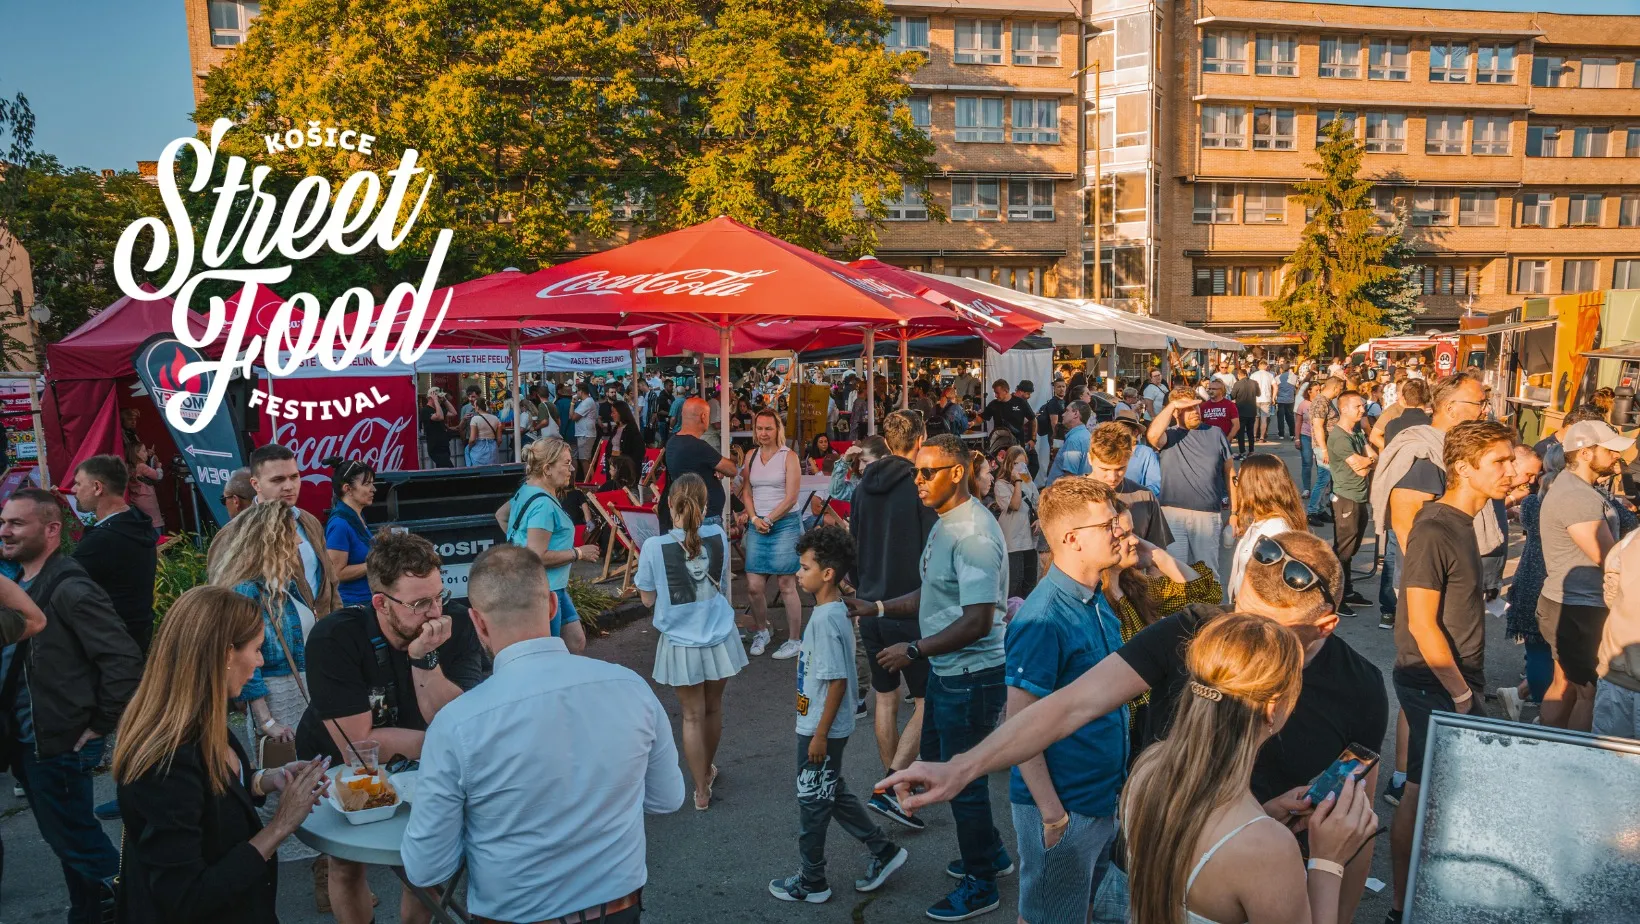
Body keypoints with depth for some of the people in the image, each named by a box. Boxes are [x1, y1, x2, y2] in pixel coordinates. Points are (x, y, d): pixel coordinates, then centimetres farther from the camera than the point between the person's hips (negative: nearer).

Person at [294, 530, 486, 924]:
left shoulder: (457, 624, -25)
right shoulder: (334, 639, -31)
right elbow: (358, 747, -31)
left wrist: (426, 659, -39)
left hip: (413, 765, 2)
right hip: (337, 769, -1)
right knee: (346, 865, 8)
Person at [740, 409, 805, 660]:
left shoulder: (789, 456, -3)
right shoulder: (751, 455, 11)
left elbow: (791, 498, -8)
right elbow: (746, 492, 11)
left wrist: (768, 520, -9)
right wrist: (754, 519, -4)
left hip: (785, 524, -4)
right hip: (757, 525, 4)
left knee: (786, 585, -3)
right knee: (754, 586, 1)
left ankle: (794, 640, 7)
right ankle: (761, 631, 24)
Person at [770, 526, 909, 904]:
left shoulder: (825, 619, -25)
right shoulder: (834, 610, 4)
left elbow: (838, 680, -25)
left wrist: (820, 734, -19)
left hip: (821, 730, -9)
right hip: (819, 725, 9)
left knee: (813, 802, 7)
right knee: (833, 794, 22)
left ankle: (811, 882, 24)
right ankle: (883, 851, 30)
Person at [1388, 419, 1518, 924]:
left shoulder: (1462, 522, 7)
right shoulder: (1434, 532, -21)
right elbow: (1422, 624, -21)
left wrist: (1469, 685, 13)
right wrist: (1461, 693, -16)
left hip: (1457, 678, 9)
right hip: (1434, 685, -9)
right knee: (1422, 792, 0)